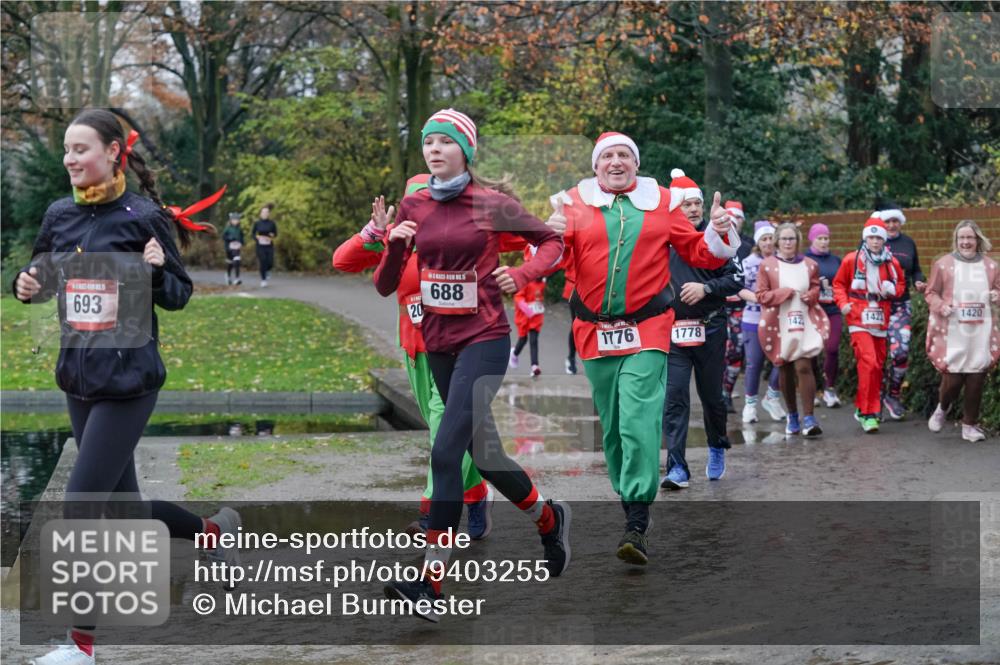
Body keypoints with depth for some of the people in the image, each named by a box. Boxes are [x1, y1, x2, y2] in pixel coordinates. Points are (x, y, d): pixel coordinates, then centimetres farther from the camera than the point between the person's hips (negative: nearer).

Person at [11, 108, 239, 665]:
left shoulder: (144, 217, -9)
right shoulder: (60, 216, 5)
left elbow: (179, 296, -3)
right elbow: (43, 278, 17)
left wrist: (158, 270, -24)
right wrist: (28, 286, -5)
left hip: (129, 379, -6)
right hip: (79, 377, 6)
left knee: (81, 506, -10)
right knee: (124, 506, 14)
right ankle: (216, 529, 41)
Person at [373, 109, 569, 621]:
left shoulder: (492, 205, -6)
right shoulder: (414, 207, 5)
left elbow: (551, 241, 7)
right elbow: (386, 286, 5)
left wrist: (522, 276, -11)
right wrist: (394, 246, -14)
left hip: (484, 339, -6)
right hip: (437, 342, 6)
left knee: (445, 451, -18)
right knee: (482, 450, 17)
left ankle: (430, 583, -20)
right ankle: (548, 518, 42)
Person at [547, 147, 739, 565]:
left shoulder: (662, 202, 7)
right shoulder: (575, 202, 6)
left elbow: (698, 253, 12)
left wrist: (719, 233, -8)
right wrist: (554, 236, -22)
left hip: (646, 330, -2)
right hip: (595, 332, 2)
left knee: (639, 422, -14)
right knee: (612, 424, 11)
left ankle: (637, 525, -16)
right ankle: (627, 496, 29)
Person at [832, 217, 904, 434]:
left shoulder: (892, 263, 5)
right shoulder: (851, 260, -3)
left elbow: (900, 283, 20)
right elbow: (839, 284, 9)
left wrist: (893, 290, -2)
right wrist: (842, 303, -7)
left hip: (880, 320, 4)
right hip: (859, 319, -4)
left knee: (877, 365, 9)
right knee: (869, 362, -17)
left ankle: (862, 408, 26)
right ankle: (868, 413, -11)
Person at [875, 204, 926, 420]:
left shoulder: (908, 243, 10)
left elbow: (916, 270, 19)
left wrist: (918, 282, -1)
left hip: (900, 306, 2)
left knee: (901, 351, -11)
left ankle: (894, 395, 7)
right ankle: (878, 395, 16)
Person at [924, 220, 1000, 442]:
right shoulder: (943, 264, 0)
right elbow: (930, 292, 4)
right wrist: (941, 306, -15)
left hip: (981, 333, 2)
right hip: (952, 332, -2)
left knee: (976, 379, 0)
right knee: (952, 378, -4)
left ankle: (970, 425, 15)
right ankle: (942, 407, 30)